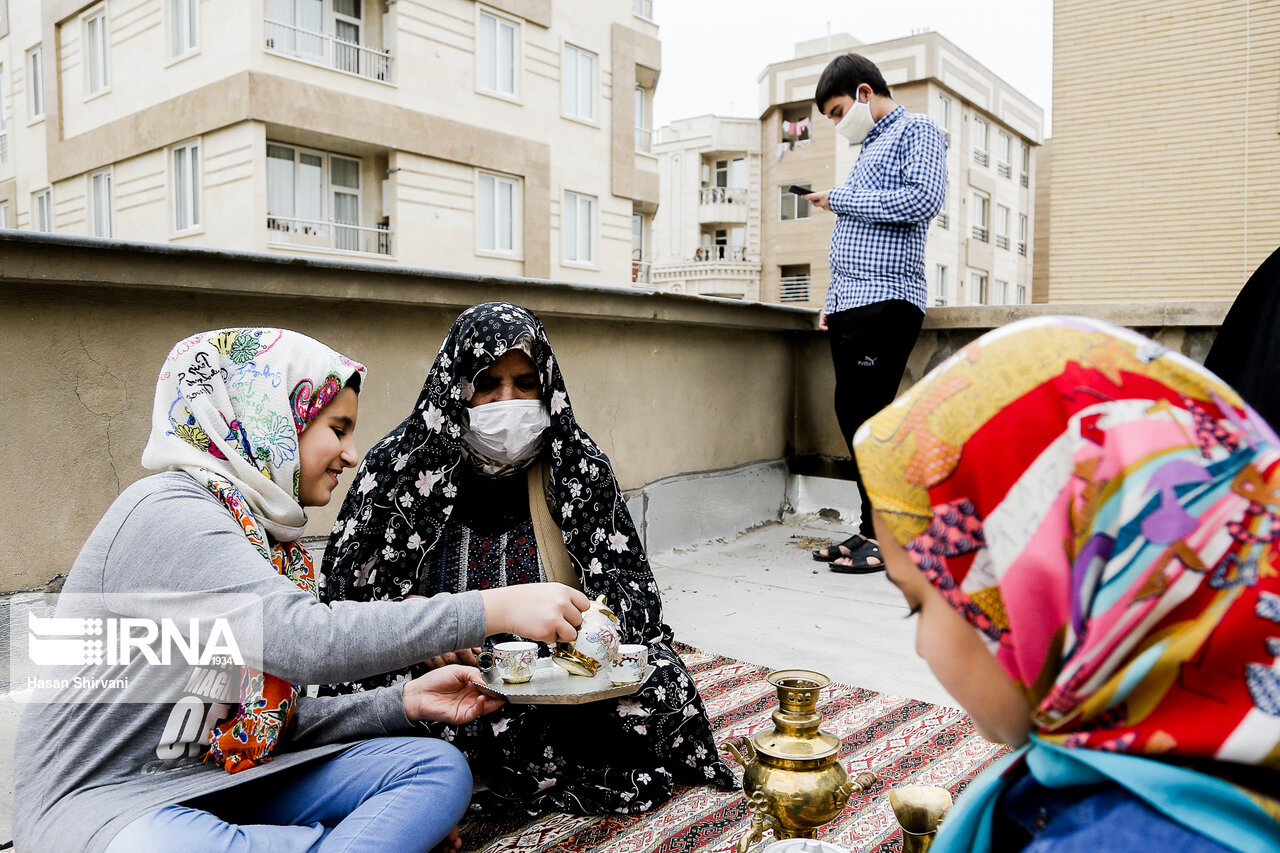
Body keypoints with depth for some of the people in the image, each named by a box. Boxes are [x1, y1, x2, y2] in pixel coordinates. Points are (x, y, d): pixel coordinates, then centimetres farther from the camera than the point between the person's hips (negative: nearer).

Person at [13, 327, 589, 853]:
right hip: (97, 796, -7)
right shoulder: (165, 512, -17)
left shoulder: (270, 537, 10)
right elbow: (306, 641, -32)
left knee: (438, 768, -8)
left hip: (227, 778, 8)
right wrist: (496, 609, -30)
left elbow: (275, 718, 9)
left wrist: (402, 703, -5)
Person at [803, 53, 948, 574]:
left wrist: (840, 199, -9)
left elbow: (925, 199, -17)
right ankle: (871, 527, 12)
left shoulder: (917, 131, 2)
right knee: (852, 415, 5)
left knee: (865, 414, -12)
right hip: (850, 304, 9)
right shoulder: (869, 148, 27)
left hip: (886, 301, -8)